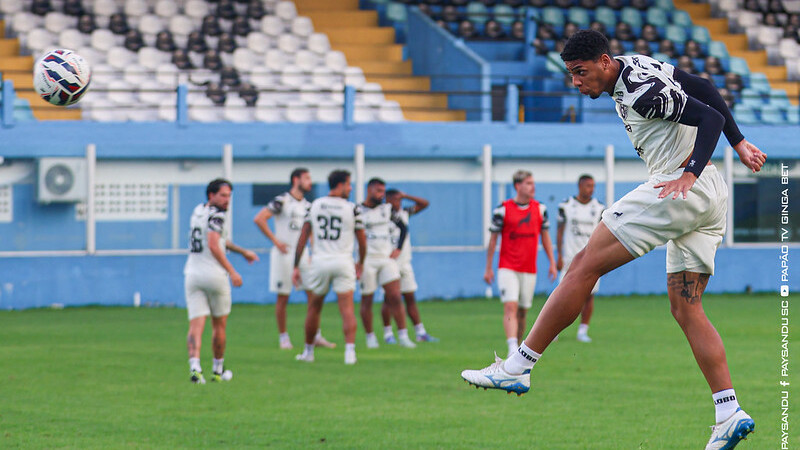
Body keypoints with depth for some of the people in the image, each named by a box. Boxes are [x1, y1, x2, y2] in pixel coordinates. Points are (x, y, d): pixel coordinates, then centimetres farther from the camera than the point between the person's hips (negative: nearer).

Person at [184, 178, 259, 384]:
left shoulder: (198, 211, 15)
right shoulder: (215, 215, -10)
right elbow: (213, 246, -21)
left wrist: (243, 251, 36)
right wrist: (232, 272, -19)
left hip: (192, 273, 6)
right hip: (214, 273, -6)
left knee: (196, 324, -4)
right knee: (219, 325, 12)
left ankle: (194, 365, -24)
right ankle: (218, 370, 22)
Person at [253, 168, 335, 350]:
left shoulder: (307, 206, 11)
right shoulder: (282, 201, -10)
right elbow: (259, 219, -16)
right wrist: (275, 241, -14)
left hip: (302, 253, 6)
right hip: (284, 254, -6)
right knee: (282, 298, 2)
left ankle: (316, 336, 6)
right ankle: (283, 337, 12)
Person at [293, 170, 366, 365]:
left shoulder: (314, 206, 5)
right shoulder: (352, 209, -3)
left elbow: (303, 237, 4)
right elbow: (362, 241, 3)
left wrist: (296, 267, 7)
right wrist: (360, 264, 21)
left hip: (319, 261, 2)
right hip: (343, 261, -2)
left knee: (314, 308, 16)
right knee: (347, 309, -3)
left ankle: (308, 351, 25)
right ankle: (349, 351, -15)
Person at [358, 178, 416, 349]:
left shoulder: (387, 209, 9)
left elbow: (403, 227, 20)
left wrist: (398, 249, 9)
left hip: (387, 258, 3)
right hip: (367, 261, -3)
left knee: (395, 297, -7)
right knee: (367, 300, 3)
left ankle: (403, 336, -6)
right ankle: (370, 336, 15)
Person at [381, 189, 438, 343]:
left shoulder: (404, 213, 9)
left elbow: (424, 204, 11)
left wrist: (406, 196, 2)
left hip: (405, 263, 5)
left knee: (410, 298, 7)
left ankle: (420, 332, 7)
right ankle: (388, 333, 6)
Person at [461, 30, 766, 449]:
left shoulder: (642, 91, -15)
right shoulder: (639, 67, 14)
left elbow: (710, 117, -19)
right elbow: (703, 90, 23)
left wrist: (689, 175, -28)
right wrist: (739, 143, 29)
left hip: (684, 190, -10)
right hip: (711, 198, 10)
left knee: (584, 266, -9)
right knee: (686, 310, 6)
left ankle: (516, 367, -8)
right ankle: (730, 415, -3)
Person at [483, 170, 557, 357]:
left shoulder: (540, 209, 7)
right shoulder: (503, 210, -5)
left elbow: (545, 237, 16)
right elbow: (493, 239, 1)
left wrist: (552, 263, 10)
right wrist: (488, 268, 1)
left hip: (529, 270, 4)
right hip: (507, 269, -4)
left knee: (522, 312, 9)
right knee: (510, 307, -18)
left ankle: (517, 347, 22)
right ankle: (512, 349, -27)